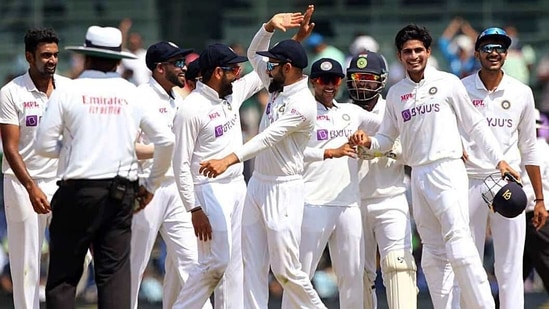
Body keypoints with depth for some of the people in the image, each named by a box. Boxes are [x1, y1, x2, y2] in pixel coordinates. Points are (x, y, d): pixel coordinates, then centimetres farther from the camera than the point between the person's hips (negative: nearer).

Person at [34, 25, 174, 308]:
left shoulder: (68, 93, -2)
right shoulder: (132, 95, 5)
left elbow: (44, 146, -3)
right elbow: (166, 141, 4)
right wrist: (151, 185, 15)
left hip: (78, 191, -3)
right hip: (121, 192, 3)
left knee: (63, 274, 2)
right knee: (115, 273, 4)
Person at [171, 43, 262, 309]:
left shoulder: (233, 93, 6)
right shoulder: (191, 109, -16)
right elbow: (181, 165, -15)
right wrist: (195, 210, -18)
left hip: (238, 187, 8)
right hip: (210, 190, -8)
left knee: (233, 262, 7)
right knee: (215, 262, -10)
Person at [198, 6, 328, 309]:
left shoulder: (302, 105, -18)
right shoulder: (278, 87, 8)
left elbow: (268, 138, -29)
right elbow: (253, 54, 21)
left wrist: (229, 160, -41)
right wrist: (270, 26, 2)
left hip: (283, 190, -9)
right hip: (257, 184, 9)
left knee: (285, 269, -7)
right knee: (253, 266, 2)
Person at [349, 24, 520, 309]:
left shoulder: (447, 83, 1)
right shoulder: (395, 93, 13)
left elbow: (475, 124, 4)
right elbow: (387, 137, 18)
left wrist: (498, 159, 0)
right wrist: (368, 142, -4)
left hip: (447, 170, -5)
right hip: (418, 175, 5)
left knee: (458, 243, -18)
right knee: (433, 252, 5)